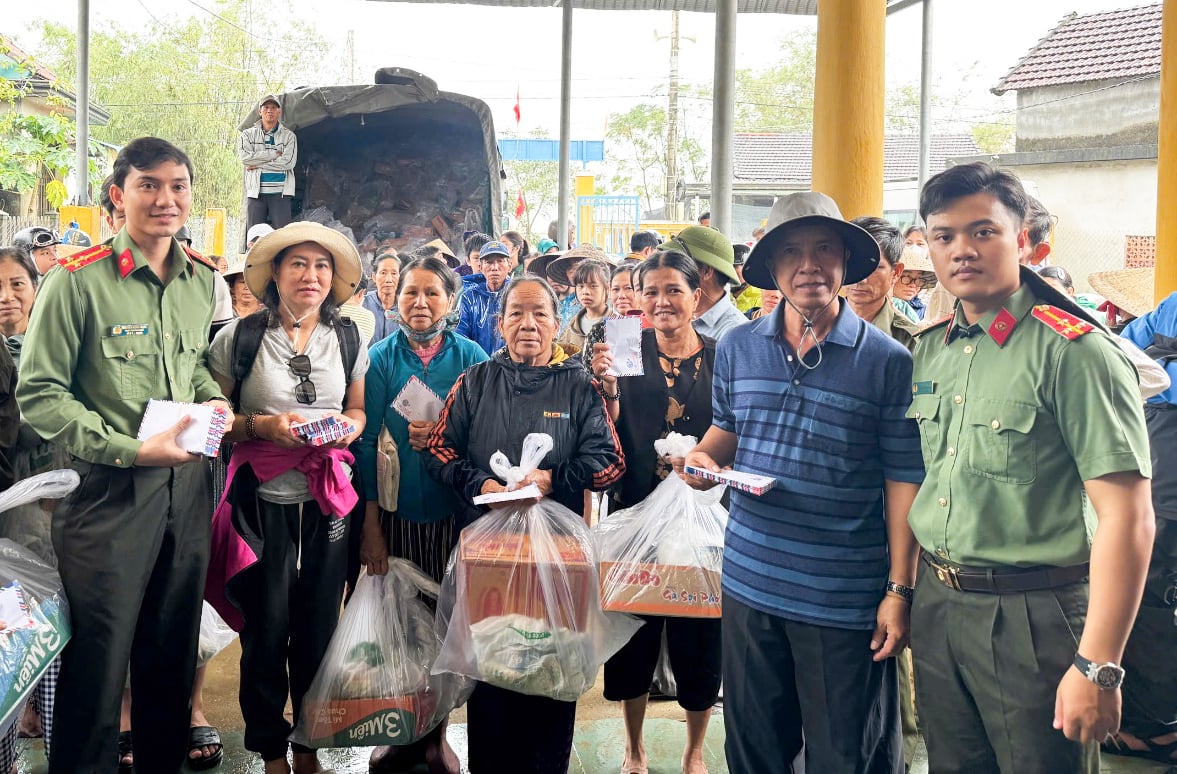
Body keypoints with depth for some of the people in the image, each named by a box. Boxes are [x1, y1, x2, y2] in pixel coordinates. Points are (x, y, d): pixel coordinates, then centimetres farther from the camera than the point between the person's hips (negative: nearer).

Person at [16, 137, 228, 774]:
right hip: (109, 491, -6)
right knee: (98, 666, 5)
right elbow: (40, 396, -12)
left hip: (186, 484, 6)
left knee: (172, 655, 18)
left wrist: (214, 399, 1)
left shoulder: (202, 279, 7)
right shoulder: (78, 280, -12)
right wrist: (133, 450, -20)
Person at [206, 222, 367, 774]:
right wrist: (263, 426, -17)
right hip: (263, 499, -2)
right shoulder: (239, 337, -3)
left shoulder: (348, 339, 6)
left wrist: (349, 426, -5)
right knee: (266, 629, 4)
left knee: (319, 626, 9)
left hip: (328, 499, 3)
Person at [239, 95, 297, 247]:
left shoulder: (288, 136, 8)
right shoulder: (248, 135, 12)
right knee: (254, 237, -1)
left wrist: (258, 165, -7)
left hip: (280, 192, -1)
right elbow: (245, 156, -6)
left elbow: (288, 162, -7)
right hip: (256, 191, 1)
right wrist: (274, 154, -7)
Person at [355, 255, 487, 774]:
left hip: (454, 511, 0)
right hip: (395, 511, 0)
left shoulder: (471, 357, 2)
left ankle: (436, 731, 24)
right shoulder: (380, 358, 1)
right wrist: (370, 525, -8)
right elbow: (365, 442, -2)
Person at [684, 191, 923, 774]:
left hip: (845, 598, -4)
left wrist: (899, 590, -9)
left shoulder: (888, 361, -8)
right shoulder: (737, 348, 4)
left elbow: (904, 479, -6)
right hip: (750, 585, 4)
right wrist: (705, 456, -5)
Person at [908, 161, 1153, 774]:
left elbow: (1126, 518, -19)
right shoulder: (930, 350, 7)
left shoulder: (1073, 351, -15)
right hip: (936, 606, 7)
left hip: (1034, 616, -6)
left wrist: (1097, 667, -21)